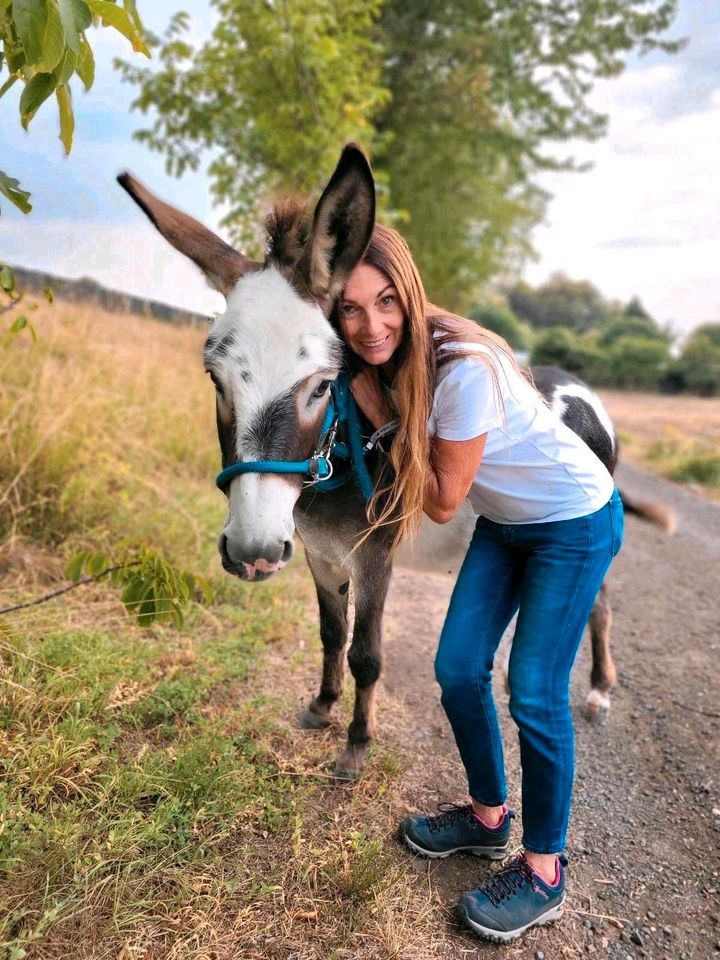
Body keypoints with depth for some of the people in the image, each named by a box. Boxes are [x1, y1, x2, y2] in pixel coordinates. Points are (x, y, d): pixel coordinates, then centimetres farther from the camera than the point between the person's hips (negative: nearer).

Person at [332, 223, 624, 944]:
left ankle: (543, 872, 19)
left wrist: (374, 397, -25)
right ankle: (488, 817, 32)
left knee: (534, 693, -4)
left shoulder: (465, 369, -32)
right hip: (504, 522, 8)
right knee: (457, 669, 7)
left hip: (576, 521, -7)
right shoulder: (384, 364, -8)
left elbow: (442, 501, -23)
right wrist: (364, 388, -15)